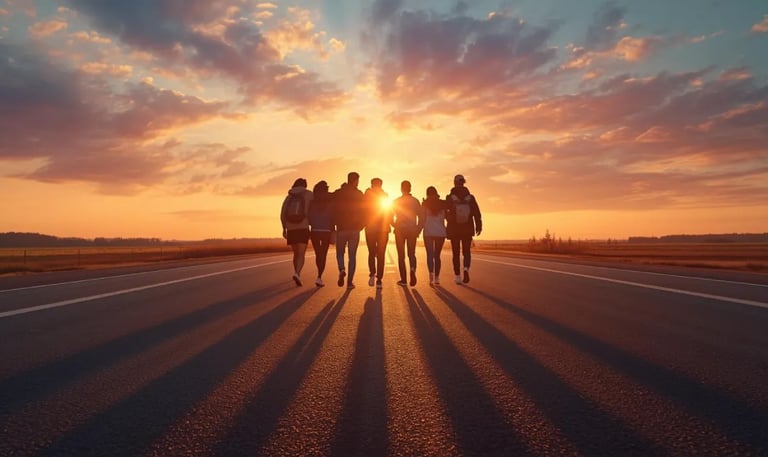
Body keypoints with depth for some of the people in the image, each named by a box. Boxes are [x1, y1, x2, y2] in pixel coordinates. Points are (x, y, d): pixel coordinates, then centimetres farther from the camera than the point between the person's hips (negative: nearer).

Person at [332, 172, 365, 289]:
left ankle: (342, 270, -13)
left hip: (341, 228, 0)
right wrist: (360, 225, 9)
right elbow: (363, 212, -1)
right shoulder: (359, 194, 0)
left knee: (340, 253, 15)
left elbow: (333, 210, 4)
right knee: (352, 255, 6)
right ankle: (350, 281, 1)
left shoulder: (337, 193, 2)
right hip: (354, 229, 0)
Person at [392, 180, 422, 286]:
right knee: (411, 254, 11)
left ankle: (403, 279, 4)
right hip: (412, 230, 1)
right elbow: (420, 217, -2)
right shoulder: (415, 201, 1)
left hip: (399, 230, -1)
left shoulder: (396, 201, 0)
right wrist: (418, 230, 5)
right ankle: (412, 270, -18)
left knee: (401, 255, 6)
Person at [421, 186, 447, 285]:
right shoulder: (442, 204, 5)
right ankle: (437, 277, 11)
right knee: (437, 255, 11)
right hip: (441, 232, 2)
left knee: (430, 254, -3)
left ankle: (431, 273, -27)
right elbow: (447, 217, 7)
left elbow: (422, 219, -2)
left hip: (428, 232, -2)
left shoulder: (425, 204, 0)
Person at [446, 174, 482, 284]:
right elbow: (477, 213, -6)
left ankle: (458, 277, 10)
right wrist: (478, 226, -3)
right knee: (466, 252, 11)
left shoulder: (450, 198, -5)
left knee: (456, 253, 10)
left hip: (454, 229, -1)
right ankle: (466, 269, -16)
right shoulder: (470, 197, 0)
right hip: (468, 229, 1)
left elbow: (445, 213, -7)